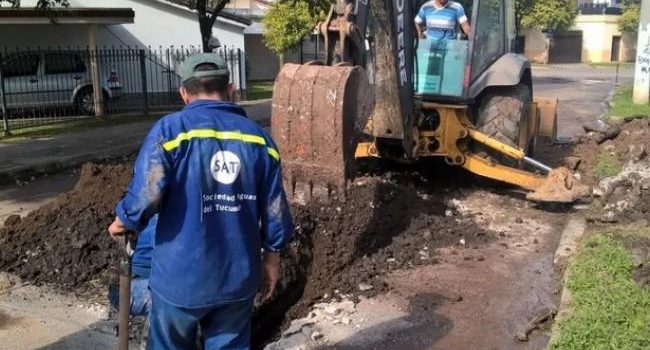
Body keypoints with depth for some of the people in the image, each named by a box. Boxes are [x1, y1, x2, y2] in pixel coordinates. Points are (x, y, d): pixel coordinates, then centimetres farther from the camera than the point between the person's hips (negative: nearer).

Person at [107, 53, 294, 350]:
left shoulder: (170, 129, -11)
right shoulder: (258, 137, 0)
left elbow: (146, 194, -20)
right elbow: (275, 209, 2)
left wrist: (123, 222, 2)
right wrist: (271, 258, 15)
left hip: (181, 277, -2)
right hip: (239, 276, 3)